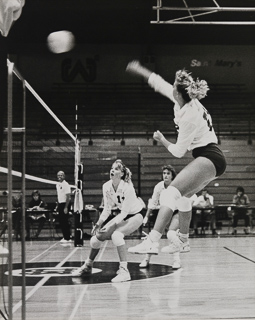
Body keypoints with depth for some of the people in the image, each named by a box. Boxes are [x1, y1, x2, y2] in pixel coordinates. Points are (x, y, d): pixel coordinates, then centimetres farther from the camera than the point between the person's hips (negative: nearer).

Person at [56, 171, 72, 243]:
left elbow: (68, 197, -16)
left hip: (65, 204, -8)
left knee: (65, 221, -7)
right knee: (61, 222, 9)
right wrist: (58, 205, 15)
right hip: (60, 204, 8)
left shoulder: (66, 184, -12)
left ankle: (67, 238, -3)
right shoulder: (57, 184, 12)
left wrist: (66, 207, -21)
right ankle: (65, 236, 17)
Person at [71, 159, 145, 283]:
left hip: (134, 215, -6)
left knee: (116, 234, -32)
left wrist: (110, 226, -36)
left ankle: (124, 270, -26)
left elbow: (124, 212, -27)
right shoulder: (106, 186, -11)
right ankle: (88, 266, 22)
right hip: (121, 215, 6)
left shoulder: (127, 187, -29)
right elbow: (107, 209, -2)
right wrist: (98, 224, -13)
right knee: (97, 236, -3)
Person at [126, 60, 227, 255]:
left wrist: (162, 140, 7)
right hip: (213, 158, 10)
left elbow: (178, 151, -11)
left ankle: (152, 241, -33)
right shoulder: (189, 101, 3)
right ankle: (182, 239, 32)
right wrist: (140, 70, 27)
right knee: (184, 194, 23)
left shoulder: (188, 117, -21)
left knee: (171, 193, -22)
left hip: (208, 159, -10)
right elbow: (160, 84, 17)